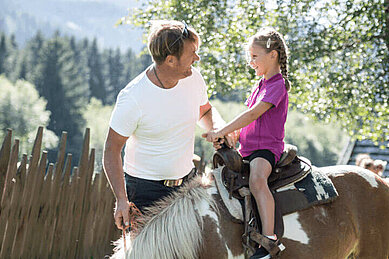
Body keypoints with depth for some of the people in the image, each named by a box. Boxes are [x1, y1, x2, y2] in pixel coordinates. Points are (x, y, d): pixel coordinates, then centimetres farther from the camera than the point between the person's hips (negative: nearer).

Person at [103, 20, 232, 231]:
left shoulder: (193, 78, -5)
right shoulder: (132, 98, -21)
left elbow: (205, 111, 17)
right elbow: (111, 151, -14)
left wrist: (219, 128, -7)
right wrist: (121, 200, -24)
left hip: (187, 180, 5)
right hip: (146, 188, -5)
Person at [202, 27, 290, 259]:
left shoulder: (278, 85, -10)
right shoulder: (260, 86, 20)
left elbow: (253, 114, -21)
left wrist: (222, 132, -23)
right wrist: (228, 136, 3)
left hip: (267, 148, -10)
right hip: (247, 149, 10)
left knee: (257, 180, -37)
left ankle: (270, 239, -44)